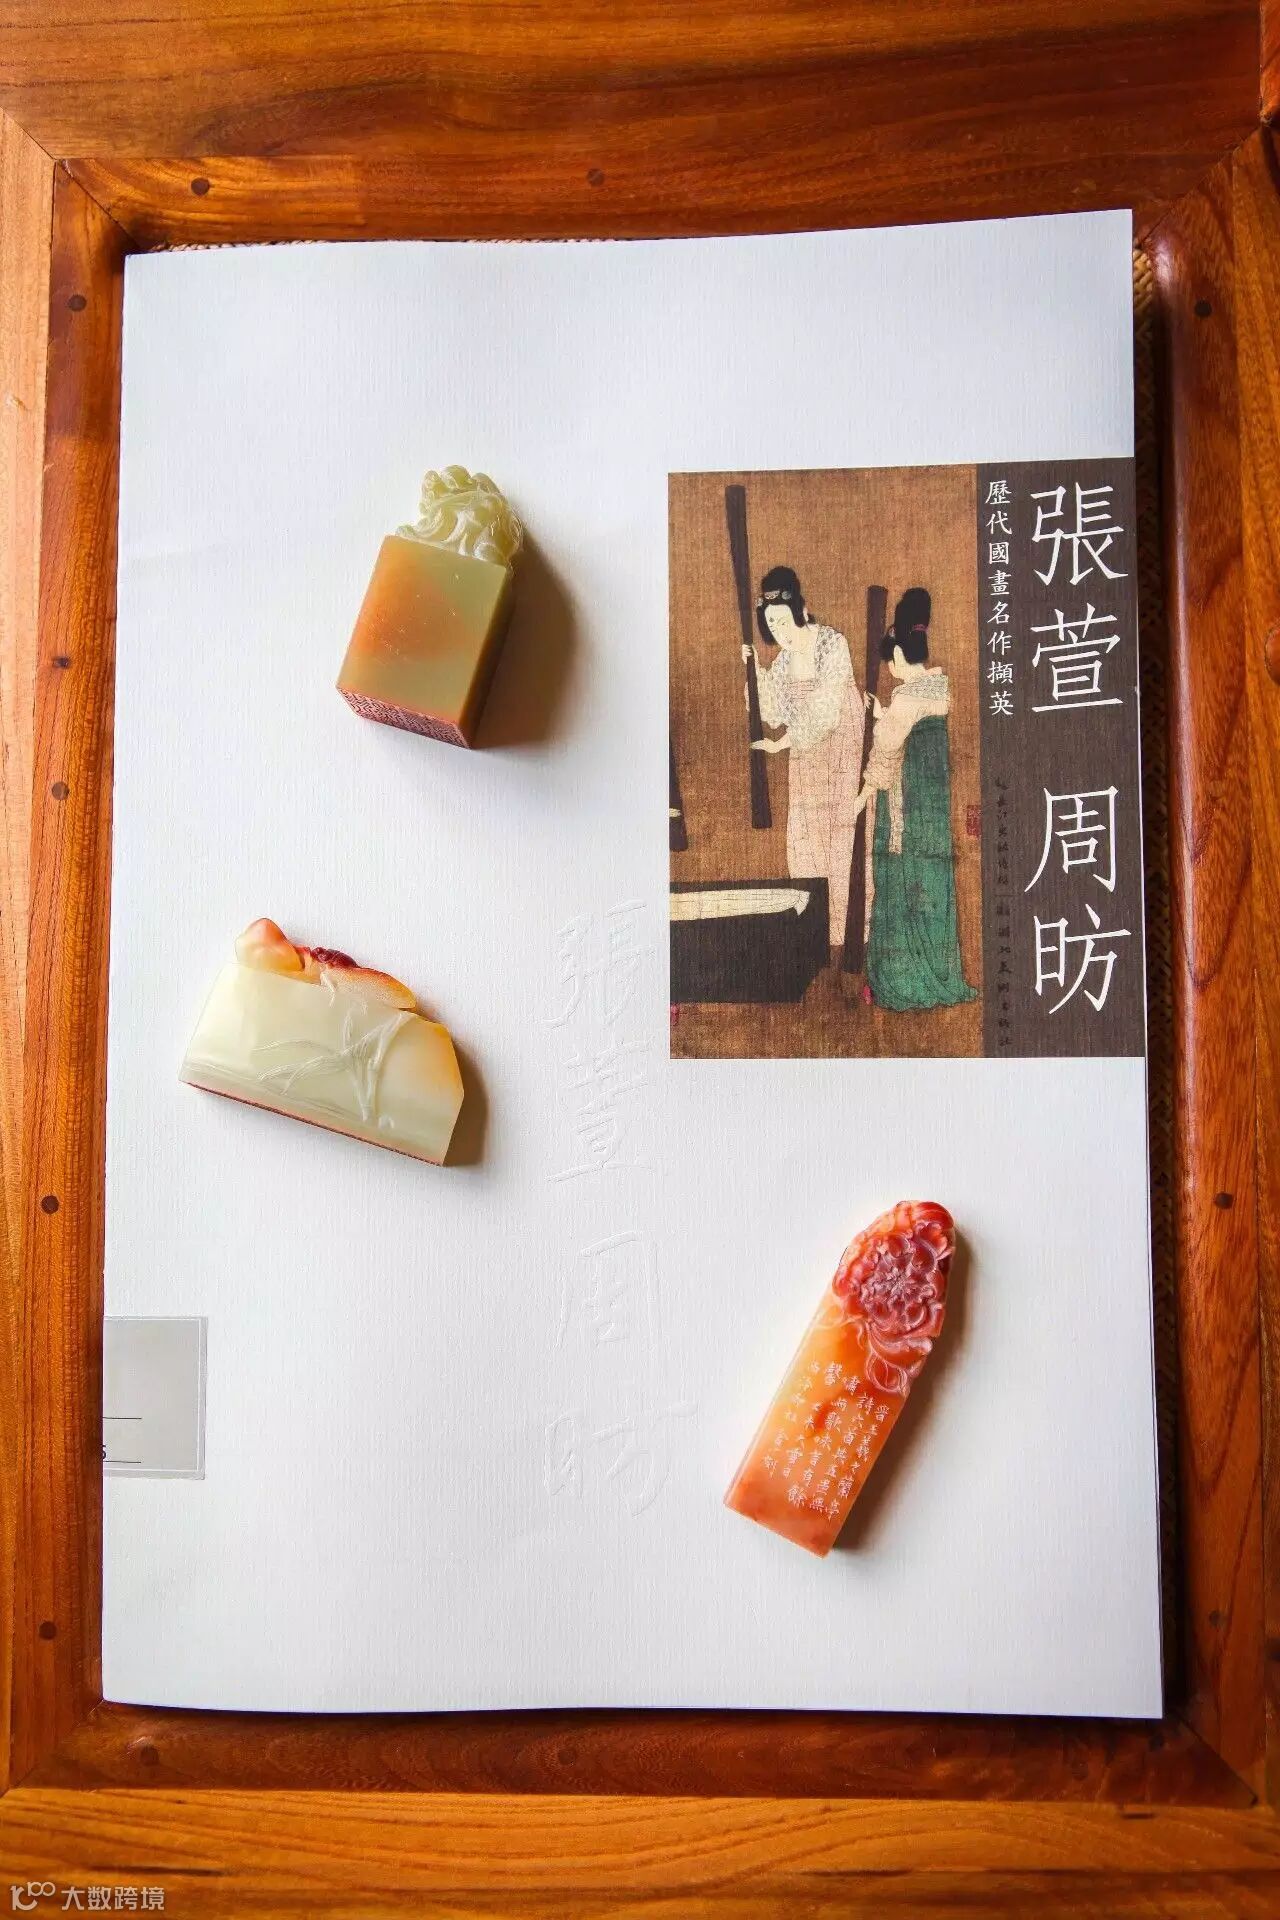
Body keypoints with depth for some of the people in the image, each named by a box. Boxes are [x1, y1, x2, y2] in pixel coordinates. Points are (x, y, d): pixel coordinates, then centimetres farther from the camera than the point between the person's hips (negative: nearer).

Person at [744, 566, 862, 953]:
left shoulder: (833, 644, -16)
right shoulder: (781, 657, 2)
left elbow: (825, 711, -19)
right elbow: (776, 715, -1)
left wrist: (780, 744, -14)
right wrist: (758, 671, -11)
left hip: (843, 744, -6)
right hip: (804, 753, 6)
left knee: (838, 837, -8)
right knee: (804, 837, 3)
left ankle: (838, 929, -4)